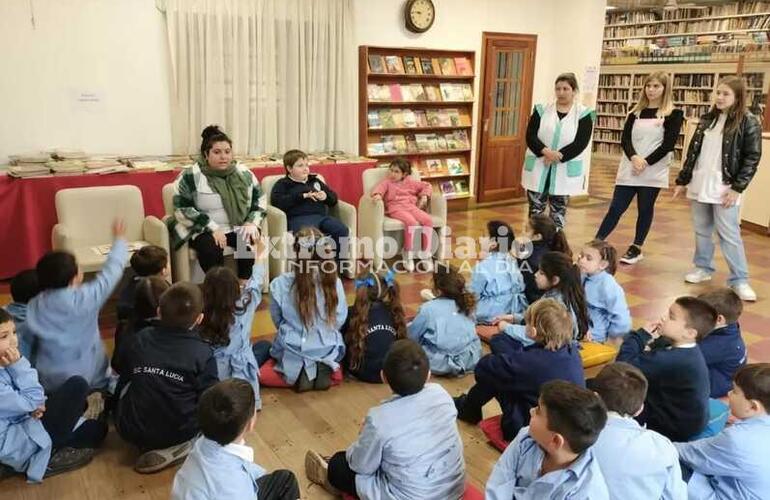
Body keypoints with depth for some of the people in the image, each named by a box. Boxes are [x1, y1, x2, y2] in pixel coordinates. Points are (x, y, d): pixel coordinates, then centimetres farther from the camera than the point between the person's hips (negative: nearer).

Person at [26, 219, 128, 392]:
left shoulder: (33, 306, -6)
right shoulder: (86, 298, -19)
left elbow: (32, 346, 3)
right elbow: (112, 270, -5)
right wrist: (120, 239, 9)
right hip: (89, 379, -4)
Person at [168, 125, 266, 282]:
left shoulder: (243, 173, 5)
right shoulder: (190, 177, -7)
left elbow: (259, 199, 12)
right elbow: (182, 209, -10)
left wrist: (252, 223, -6)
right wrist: (212, 229, -17)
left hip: (238, 229, 3)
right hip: (202, 231, -3)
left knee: (254, 243, -27)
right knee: (211, 249, -35)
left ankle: (244, 284, -12)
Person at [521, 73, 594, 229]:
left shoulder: (584, 114, -1)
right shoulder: (542, 110, 4)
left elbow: (579, 144, -11)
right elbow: (530, 137, -5)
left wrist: (556, 157, -19)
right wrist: (546, 152, -22)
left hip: (565, 173, -1)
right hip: (538, 170, 2)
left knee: (558, 214, 7)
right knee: (535, 211, 6)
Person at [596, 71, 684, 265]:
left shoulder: (673, 114, -1)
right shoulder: (636, 112, 10)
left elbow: (668, 145, -9)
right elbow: (625, 139, 1)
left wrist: (646, 162, -15)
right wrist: (634, 157, -17)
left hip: (653, 172, -2)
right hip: (629, 169, 3)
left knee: (645, 210, 7)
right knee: (616, 207, 1)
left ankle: (636, 248, 19)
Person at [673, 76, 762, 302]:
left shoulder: (748, 122, -5)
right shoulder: (707, 119, 10)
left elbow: (752, 158, -7)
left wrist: (737, 187, -13)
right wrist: (682, 180, 12)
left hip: (724, 188, -5)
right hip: (699, 185, 5)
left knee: (729, 234, -4)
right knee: (701, 231, 12)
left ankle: (739, 280, 3)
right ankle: (703, 268, 27)